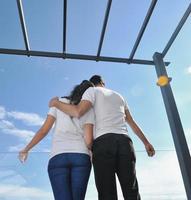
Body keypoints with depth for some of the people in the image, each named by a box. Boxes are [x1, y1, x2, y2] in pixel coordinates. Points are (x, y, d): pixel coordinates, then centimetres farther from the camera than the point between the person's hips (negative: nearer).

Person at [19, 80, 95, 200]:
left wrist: (26, 149, 23)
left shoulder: (59, 102, 17)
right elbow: (88, 139, -1)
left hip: (58, 158, 0)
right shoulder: (89, 110, 13)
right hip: (81, 157, 0)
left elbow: (44, 130, 10)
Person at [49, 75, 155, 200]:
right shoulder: (118, 96, 30)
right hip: (124, 141, 4)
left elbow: (78, 112, -5)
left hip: (103, 141, -4)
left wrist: (56, 103, 10)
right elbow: (132, 122, 30)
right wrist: (146, 142, 36)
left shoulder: (92, 91, 13)